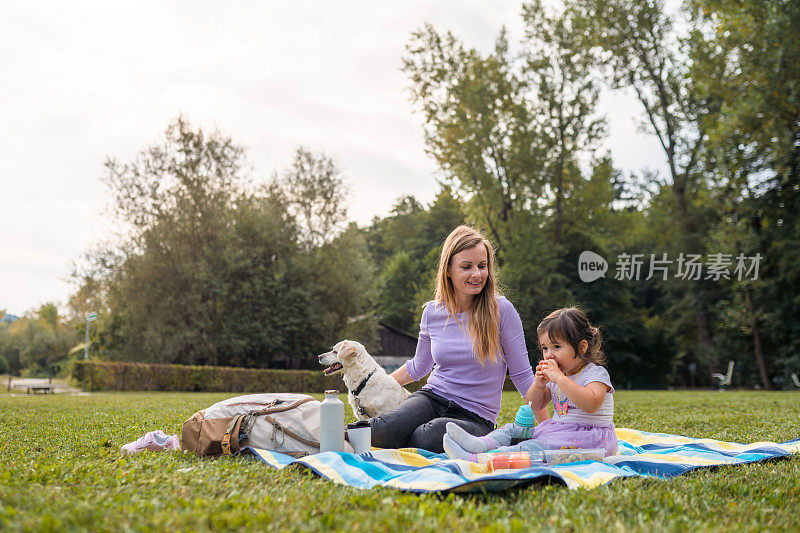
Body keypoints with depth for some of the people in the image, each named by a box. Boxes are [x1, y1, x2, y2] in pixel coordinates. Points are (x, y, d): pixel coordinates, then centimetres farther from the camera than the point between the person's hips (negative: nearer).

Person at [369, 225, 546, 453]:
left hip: (475, 415, -2)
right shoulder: (433, 312, 4)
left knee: (436, 433, -37)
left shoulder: (501, 310, -7)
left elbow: (522, 374, -1)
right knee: (385, 428, -31)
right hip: (432, 398, 2)